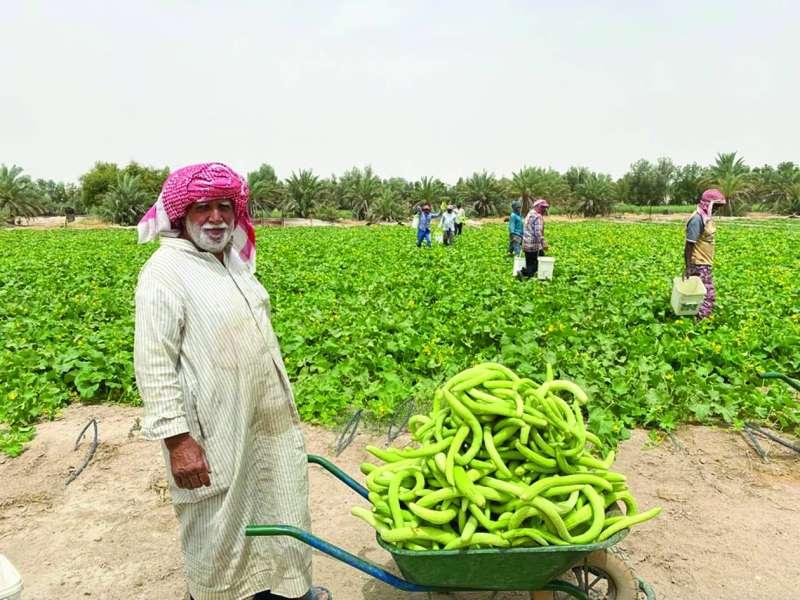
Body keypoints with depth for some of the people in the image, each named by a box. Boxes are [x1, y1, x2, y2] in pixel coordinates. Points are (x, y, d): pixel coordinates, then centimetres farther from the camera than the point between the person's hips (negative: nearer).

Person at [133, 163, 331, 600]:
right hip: (215, 430, -8)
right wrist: (177, 438, -23)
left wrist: (279, 398, 21)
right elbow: (153, 363, -20)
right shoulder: (166, 271, -17)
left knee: (274, 501, 21)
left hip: (261, 418, 8)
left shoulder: (233, 260, 8)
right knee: (218, 525, 9)